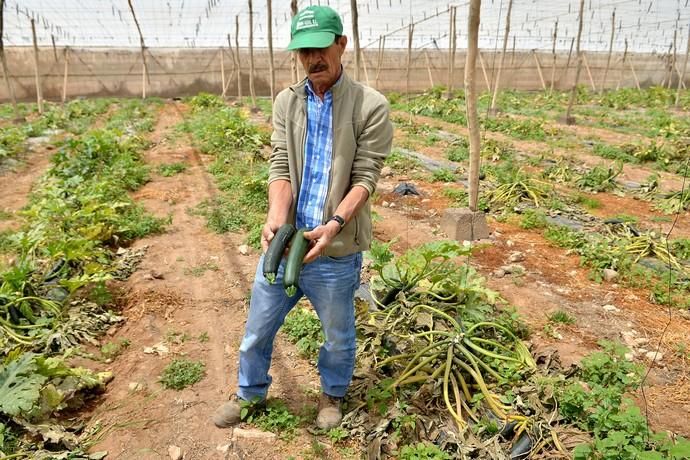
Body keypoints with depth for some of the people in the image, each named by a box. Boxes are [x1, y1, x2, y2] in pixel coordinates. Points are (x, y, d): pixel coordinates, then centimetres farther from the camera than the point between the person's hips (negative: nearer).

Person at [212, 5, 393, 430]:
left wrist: (335, 224, -27)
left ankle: (333, 394, 47)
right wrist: (276, 219, -21)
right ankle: (251, 393, 45)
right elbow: (280, 166, -4)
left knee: (338, 335, 18)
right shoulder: (286, 102, 4)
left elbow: (365, 177, -12)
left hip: (336, 252, -3)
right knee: (257, 330, 19)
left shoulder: (371, 107, -9)